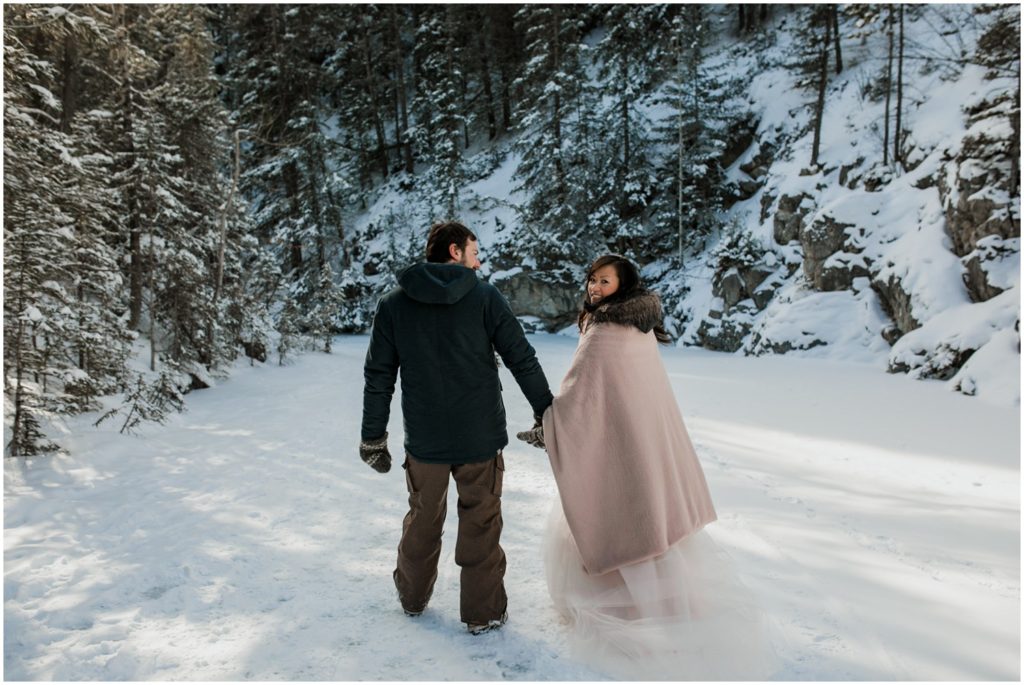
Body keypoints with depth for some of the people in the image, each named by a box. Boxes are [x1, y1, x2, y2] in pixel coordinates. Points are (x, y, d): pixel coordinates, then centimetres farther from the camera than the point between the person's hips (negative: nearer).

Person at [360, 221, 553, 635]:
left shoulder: (393, 305, 0)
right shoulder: (484, 297, -6)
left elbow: (378, 376, 0)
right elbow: (522, 360, -5)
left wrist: (373, 436, 8)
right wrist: (547, 412, 6)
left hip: (423, 440, 3)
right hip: (481, 436, -2)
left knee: (423, 519, 21)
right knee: (481, 524, 11)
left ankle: (413, 597, 39)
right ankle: (484, 612, 23)